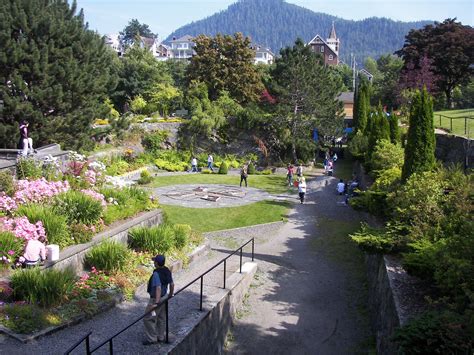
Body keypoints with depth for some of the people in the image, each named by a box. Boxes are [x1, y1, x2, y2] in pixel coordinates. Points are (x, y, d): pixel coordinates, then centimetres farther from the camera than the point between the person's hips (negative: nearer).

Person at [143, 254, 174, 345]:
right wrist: (171, 295, 21)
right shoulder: (167, 271, -3)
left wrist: (156, 303, -36)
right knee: (161, 318, 20)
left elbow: (158, 288, -35)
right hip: (164, 297, 9)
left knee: (148, 319, 6)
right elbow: (172, 284, 5)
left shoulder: (156, 274, -28)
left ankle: (152, 339, 14)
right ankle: (161, 337, 32)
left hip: (156, 299, -8)